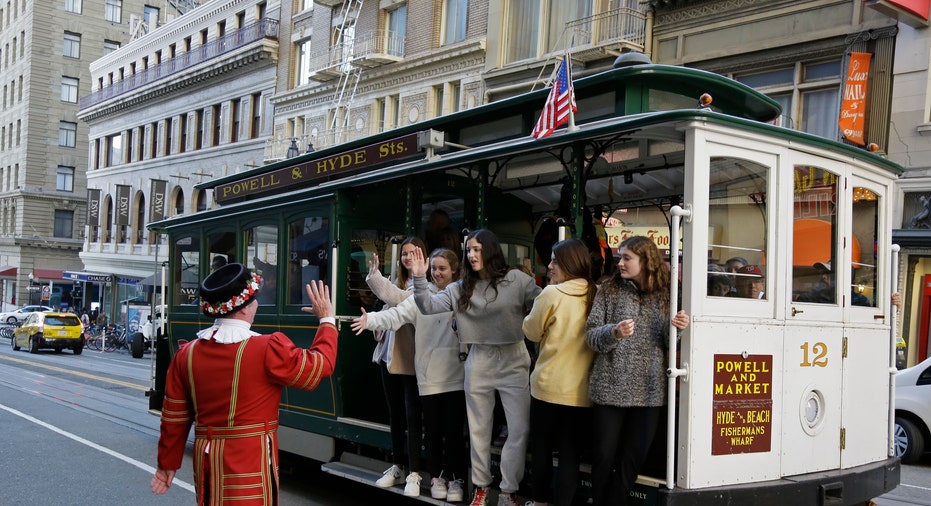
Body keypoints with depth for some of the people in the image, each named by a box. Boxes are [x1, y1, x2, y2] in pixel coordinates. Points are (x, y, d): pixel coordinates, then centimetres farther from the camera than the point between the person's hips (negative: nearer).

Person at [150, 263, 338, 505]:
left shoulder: (186, 354, 2)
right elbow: (320, 365, -5)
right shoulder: (268, 349, -15)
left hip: (206, 459, 6)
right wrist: (327, 320, 8)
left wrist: (168, 463, 19)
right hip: (250, 462, -6)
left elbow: (174, 417, 7)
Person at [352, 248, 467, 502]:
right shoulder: (420, 296, -1)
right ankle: (436, 476, 26)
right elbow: (396, 315, -14)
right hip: (429, 375, 1)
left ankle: (455, 478, 18)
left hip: (455, 376, -1)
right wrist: (371, 320, -30)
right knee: (433, 429, 10)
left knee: (453, 430, 5)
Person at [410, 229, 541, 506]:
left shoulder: (516, 280, -6)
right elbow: (429, 306, -4)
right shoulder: (461, 287, 3)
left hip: (514, 362, -2)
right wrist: (419, 278, -16)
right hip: (478, 364, 2)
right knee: (479, 429, 12)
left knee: (519, 429, 1)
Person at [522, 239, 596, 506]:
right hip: (582, 391, 3)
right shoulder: (596, 295, -1)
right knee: (570, 454, 7)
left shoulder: (552, 294, -12)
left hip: (549, 386, -3)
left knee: (541, 448, 15)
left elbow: (532, 332, 1)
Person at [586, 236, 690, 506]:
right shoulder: (609, 290, 1)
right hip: (610, 388, -2)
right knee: (604, 455, 4)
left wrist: (678, 329, -9)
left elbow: (668, 344, 11)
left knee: (634, 457, 10)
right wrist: (614, 333, -24)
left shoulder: (664, 294, 6)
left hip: (649, 390, 2)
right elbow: (591, 335, -5)